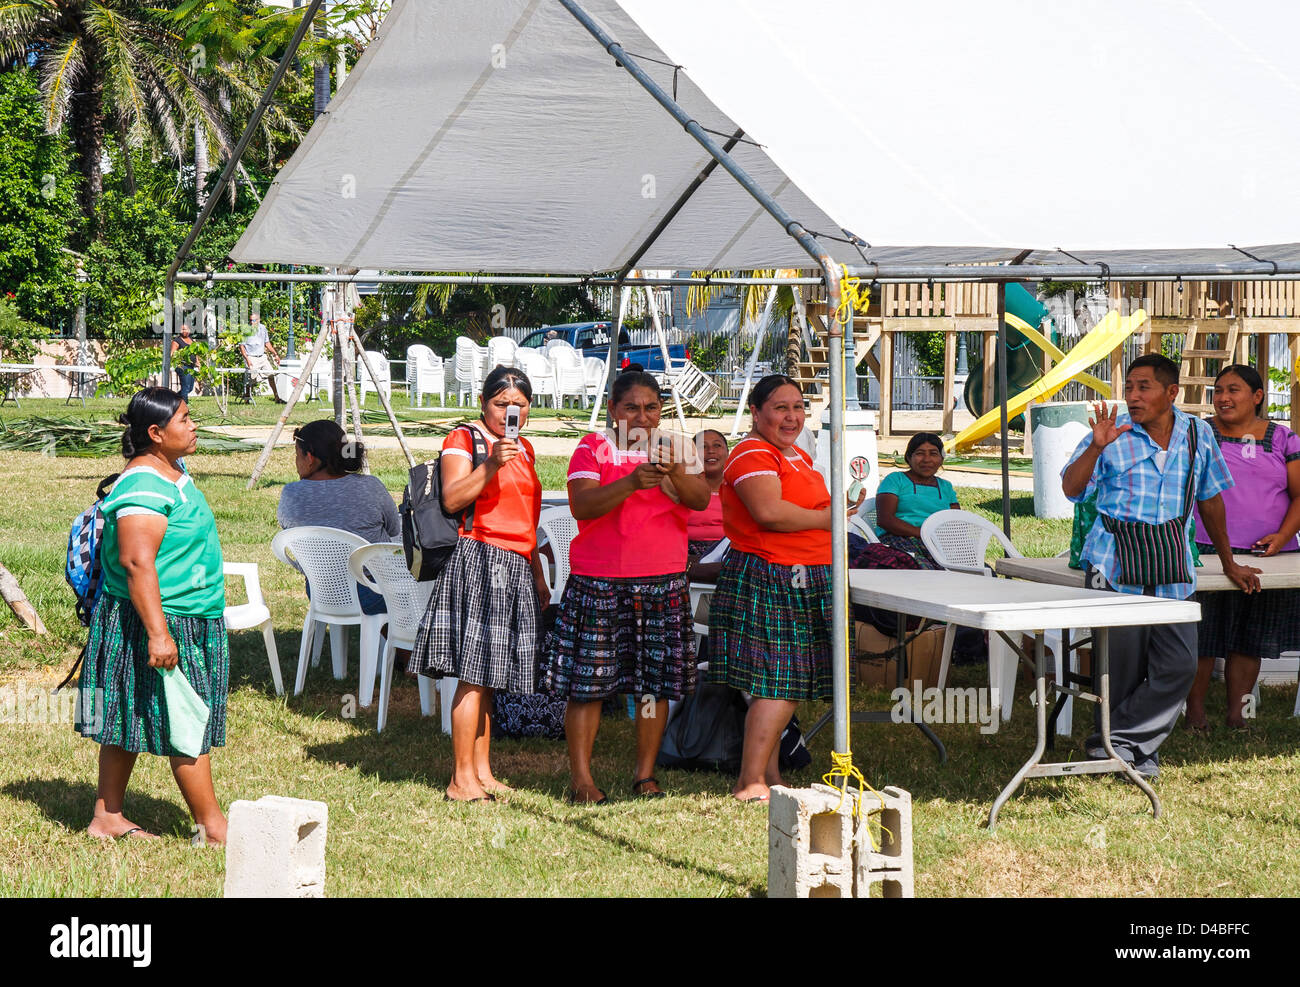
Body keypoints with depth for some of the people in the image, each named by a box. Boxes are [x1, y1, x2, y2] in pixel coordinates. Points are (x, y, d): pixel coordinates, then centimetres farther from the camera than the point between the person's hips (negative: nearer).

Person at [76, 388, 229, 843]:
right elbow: (137, 564, -27)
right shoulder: (144, 489, -22)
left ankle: (108, 817, 20)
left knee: (128, 723, 14)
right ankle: (212, 826, 3)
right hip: (157, 623, -10)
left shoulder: (172, 473, 12)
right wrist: (157, 633, -31)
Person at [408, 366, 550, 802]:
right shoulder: (464, 439, -3)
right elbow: (452, 499, -17)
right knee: (474, 675, -10)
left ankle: (482, 770, 14)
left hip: (515, 568, 8)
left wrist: (537, 574, 27)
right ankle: (462, 779, -8)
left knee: (489, 673, 10)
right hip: (479, 560, -8)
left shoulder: (524, 448, 21)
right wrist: (491, 464, -26)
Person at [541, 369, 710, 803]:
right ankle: (581, 779, 0)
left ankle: (645, 774, 14)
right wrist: (632, 483, -26)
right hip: (599, 584, -3)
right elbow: (581, 506, -13)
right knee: (588, 683, -5)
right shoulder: (593, 449, 2)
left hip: (664, 583, 3)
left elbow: (700, 499, -2)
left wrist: (674, 475, -23)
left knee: (656, 682, 3)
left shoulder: (673, 451, 12)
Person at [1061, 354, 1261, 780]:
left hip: (1173, 569, 3)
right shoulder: (1114, 433, 2)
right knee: (1124, 664, -3)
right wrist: (1096, 447, -20)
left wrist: (1228, 564, 27)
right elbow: (1071, 489, -4)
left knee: (1179, 665, -8)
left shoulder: (1197, 434, 10)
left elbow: (1210, 500, 21)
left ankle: (1121, 741, 1)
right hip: (1115, 564, -3)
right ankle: (1136, 750, 13)